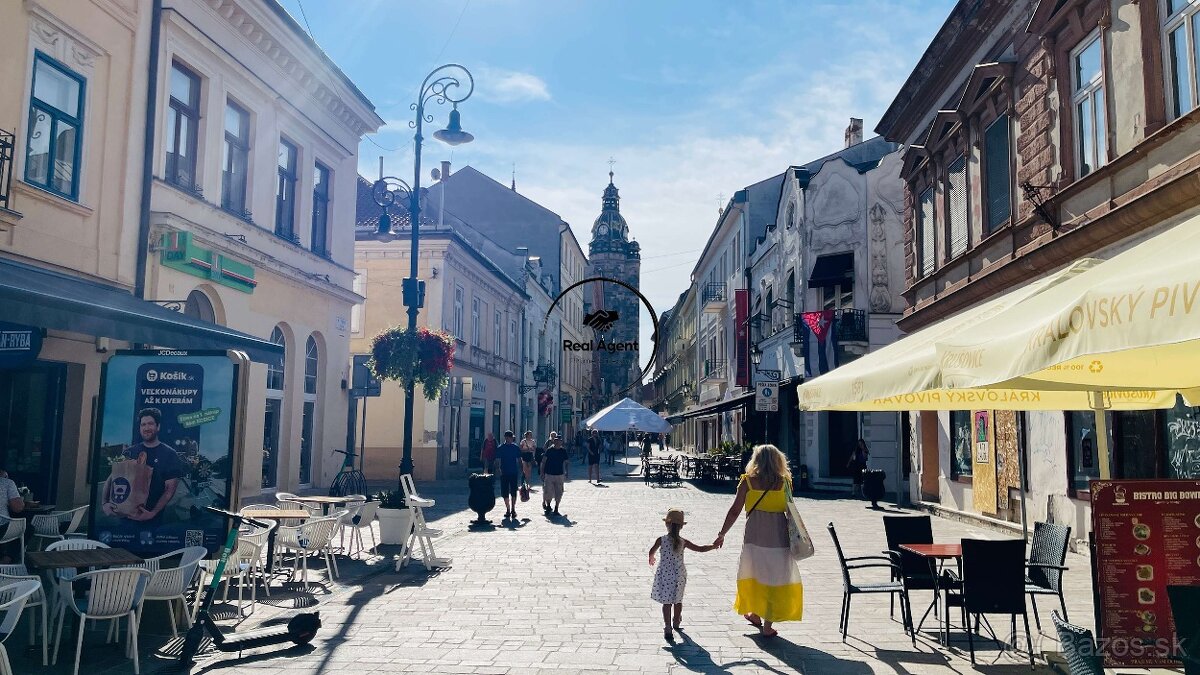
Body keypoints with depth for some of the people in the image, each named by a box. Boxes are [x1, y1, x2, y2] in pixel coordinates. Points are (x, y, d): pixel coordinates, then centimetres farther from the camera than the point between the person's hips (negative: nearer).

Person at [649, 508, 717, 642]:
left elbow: (652, 551, 6)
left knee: (667, 602, 0)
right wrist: (714, 546, 10)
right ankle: (676, 623, 37)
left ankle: (668, 628, -8)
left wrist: (651, 559, 29)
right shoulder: (683, 542, -6)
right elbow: (700, 549, -3)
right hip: (679, 575, 2)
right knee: (678, 601, 20)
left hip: (665, 574, -2)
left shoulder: (661, 540, -9)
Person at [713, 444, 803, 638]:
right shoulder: (784, 482, 0)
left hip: (755, 535, 0)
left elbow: (734, 511, -2)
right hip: (778, 535, 0)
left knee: (754, 573, 19)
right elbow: (789, 510, 3)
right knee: (775, 577, 7)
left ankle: (755, 614, 33)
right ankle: (767, 625, 10)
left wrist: (722, 534, 5)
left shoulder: (748, 481, -2)